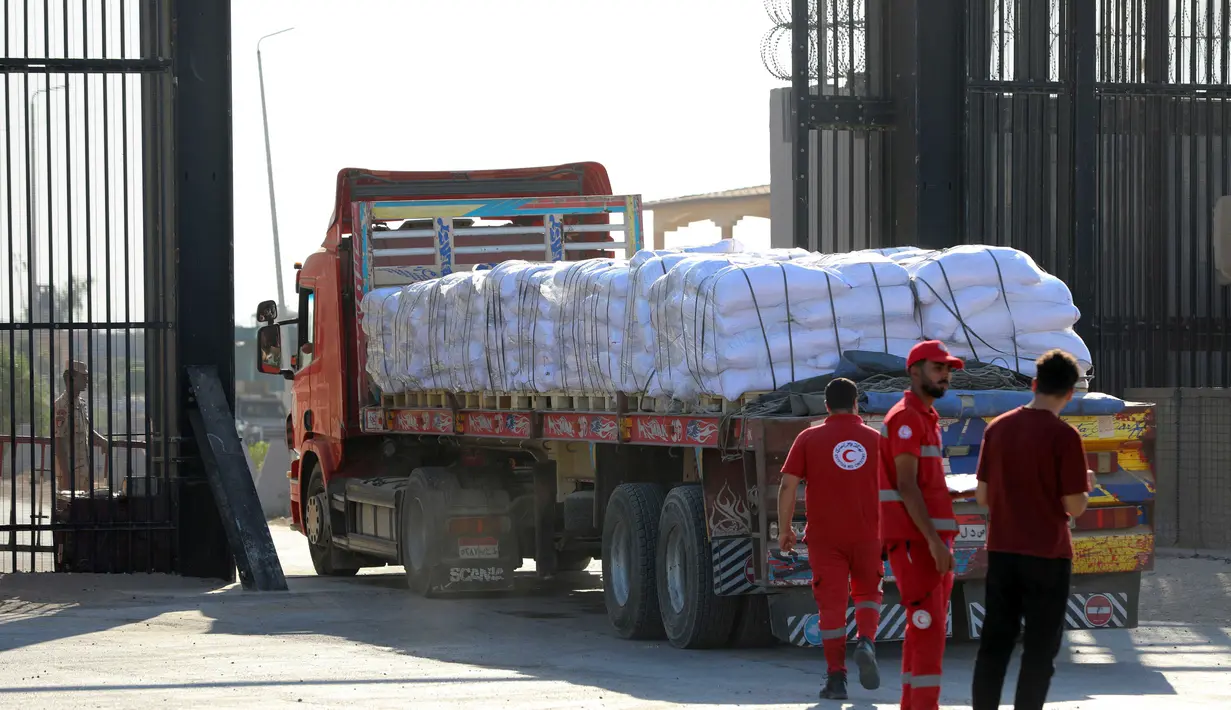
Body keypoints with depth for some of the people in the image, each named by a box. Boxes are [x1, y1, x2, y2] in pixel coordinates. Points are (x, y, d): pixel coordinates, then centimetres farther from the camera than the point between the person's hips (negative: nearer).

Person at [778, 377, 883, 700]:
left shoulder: (809, 439, -1)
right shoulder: (876, 439, 3)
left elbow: (788, 485, -6)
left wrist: (784, 529, 3)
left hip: (824, 536, -1)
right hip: (867, 535, 1)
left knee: (832, 603, 2)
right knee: (867, 592, 19)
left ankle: (836, 678, -1)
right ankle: (866, 644, -9)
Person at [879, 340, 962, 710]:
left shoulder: (926, 418, 18)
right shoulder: (906, 417, -13)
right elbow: (906, 485, -19)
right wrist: (934, 541, -24)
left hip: (929, 538, 10)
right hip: (915, 539, -10)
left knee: (925, 626, 11)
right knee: (928, 626, -12)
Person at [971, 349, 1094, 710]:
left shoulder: (997, 428, 3)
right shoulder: (1064, 436, -12)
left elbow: (982, 496, 8)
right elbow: (1074, 506, -11)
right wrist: (1087, 484, 9)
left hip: (1001, 551, 5)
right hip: (1047, 554, -5)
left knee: (994, 643, 10)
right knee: (1040, 648, 2)